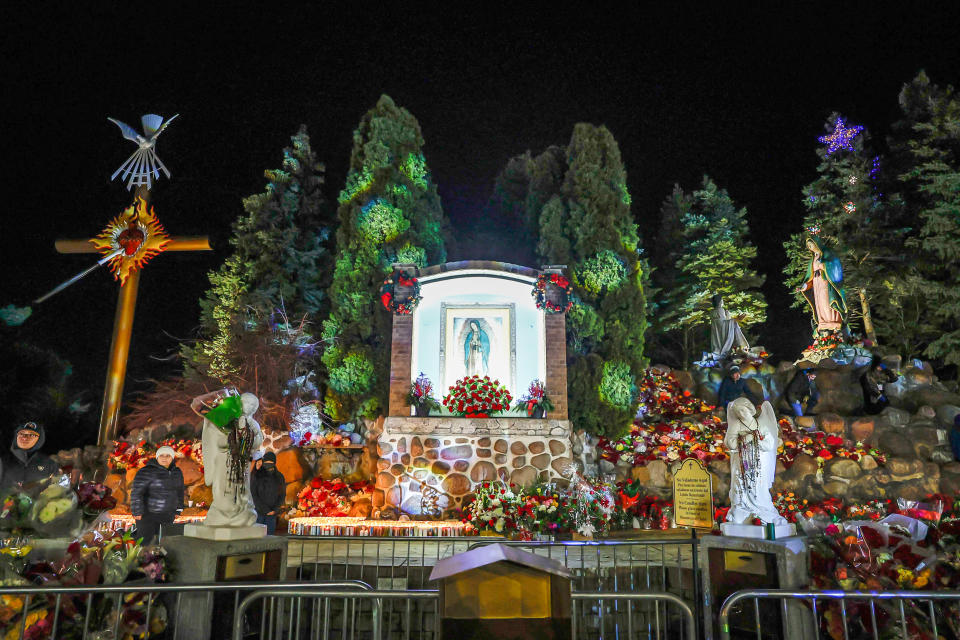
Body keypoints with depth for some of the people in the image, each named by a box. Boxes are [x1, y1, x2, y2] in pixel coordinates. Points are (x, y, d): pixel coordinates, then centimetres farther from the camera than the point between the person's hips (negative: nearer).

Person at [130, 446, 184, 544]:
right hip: (148, 513, -5)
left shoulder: (177, 472, 2)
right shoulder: (147, 472, -17)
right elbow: (136, 492, -17)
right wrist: (137, 512, -18)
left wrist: (178, 509, 14)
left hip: (167, 515, 6)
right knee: (145, 541, -2)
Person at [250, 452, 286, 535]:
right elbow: (254, 495, -7)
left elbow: (282, 495, 4)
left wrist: (275, 510, -10)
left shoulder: (280, 477, 2)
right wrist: (265, 510, -12)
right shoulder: (256, 476, -4)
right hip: (258, 512, -1)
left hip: (272, 513, 1)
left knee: (269, 534, -1)